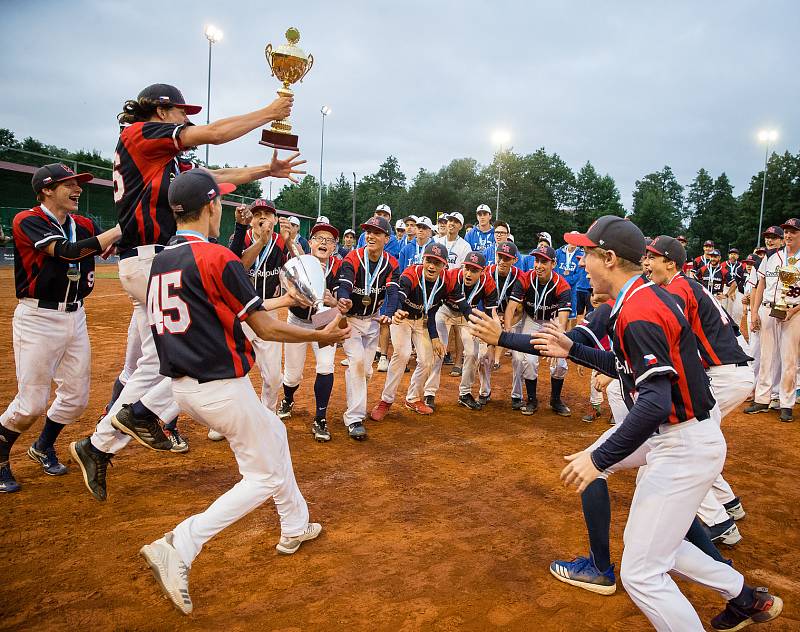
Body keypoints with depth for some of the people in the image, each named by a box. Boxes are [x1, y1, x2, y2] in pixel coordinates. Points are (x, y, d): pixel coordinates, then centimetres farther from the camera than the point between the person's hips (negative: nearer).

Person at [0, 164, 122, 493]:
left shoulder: (84, 225, 9)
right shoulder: (27, 221, -11)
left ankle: (43, 447, 38)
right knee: (32, 403, -3)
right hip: (37, 319, -6)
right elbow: (68, 251, -26)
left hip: (75, 317, 6)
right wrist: (119, 229, -29)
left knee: (76, 397, 12)